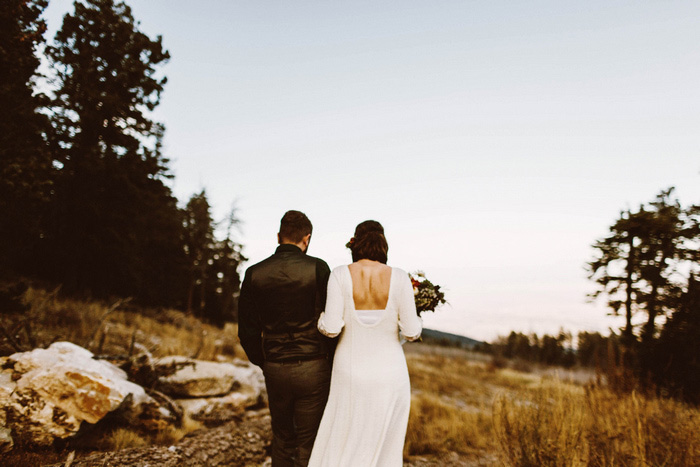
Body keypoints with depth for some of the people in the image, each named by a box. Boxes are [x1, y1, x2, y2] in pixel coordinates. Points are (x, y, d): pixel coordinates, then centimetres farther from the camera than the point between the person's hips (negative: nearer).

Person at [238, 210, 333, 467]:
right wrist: (333, 358, 9)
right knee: (308, 443, 11)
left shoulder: (254, 273, -2)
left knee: (282, 438, 21)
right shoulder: (318, 268, -11)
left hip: (275, 369, 3)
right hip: (313, 368, -2)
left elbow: (247, 331, 1)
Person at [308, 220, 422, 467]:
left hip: (350, 374, 0)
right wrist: (415, 317, 13)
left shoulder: (341, 275, -14)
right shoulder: (399, 278, -13)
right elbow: (411, 332, -10)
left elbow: (331, 328, -16)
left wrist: (322, 319, 6)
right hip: (390, 375, 1)